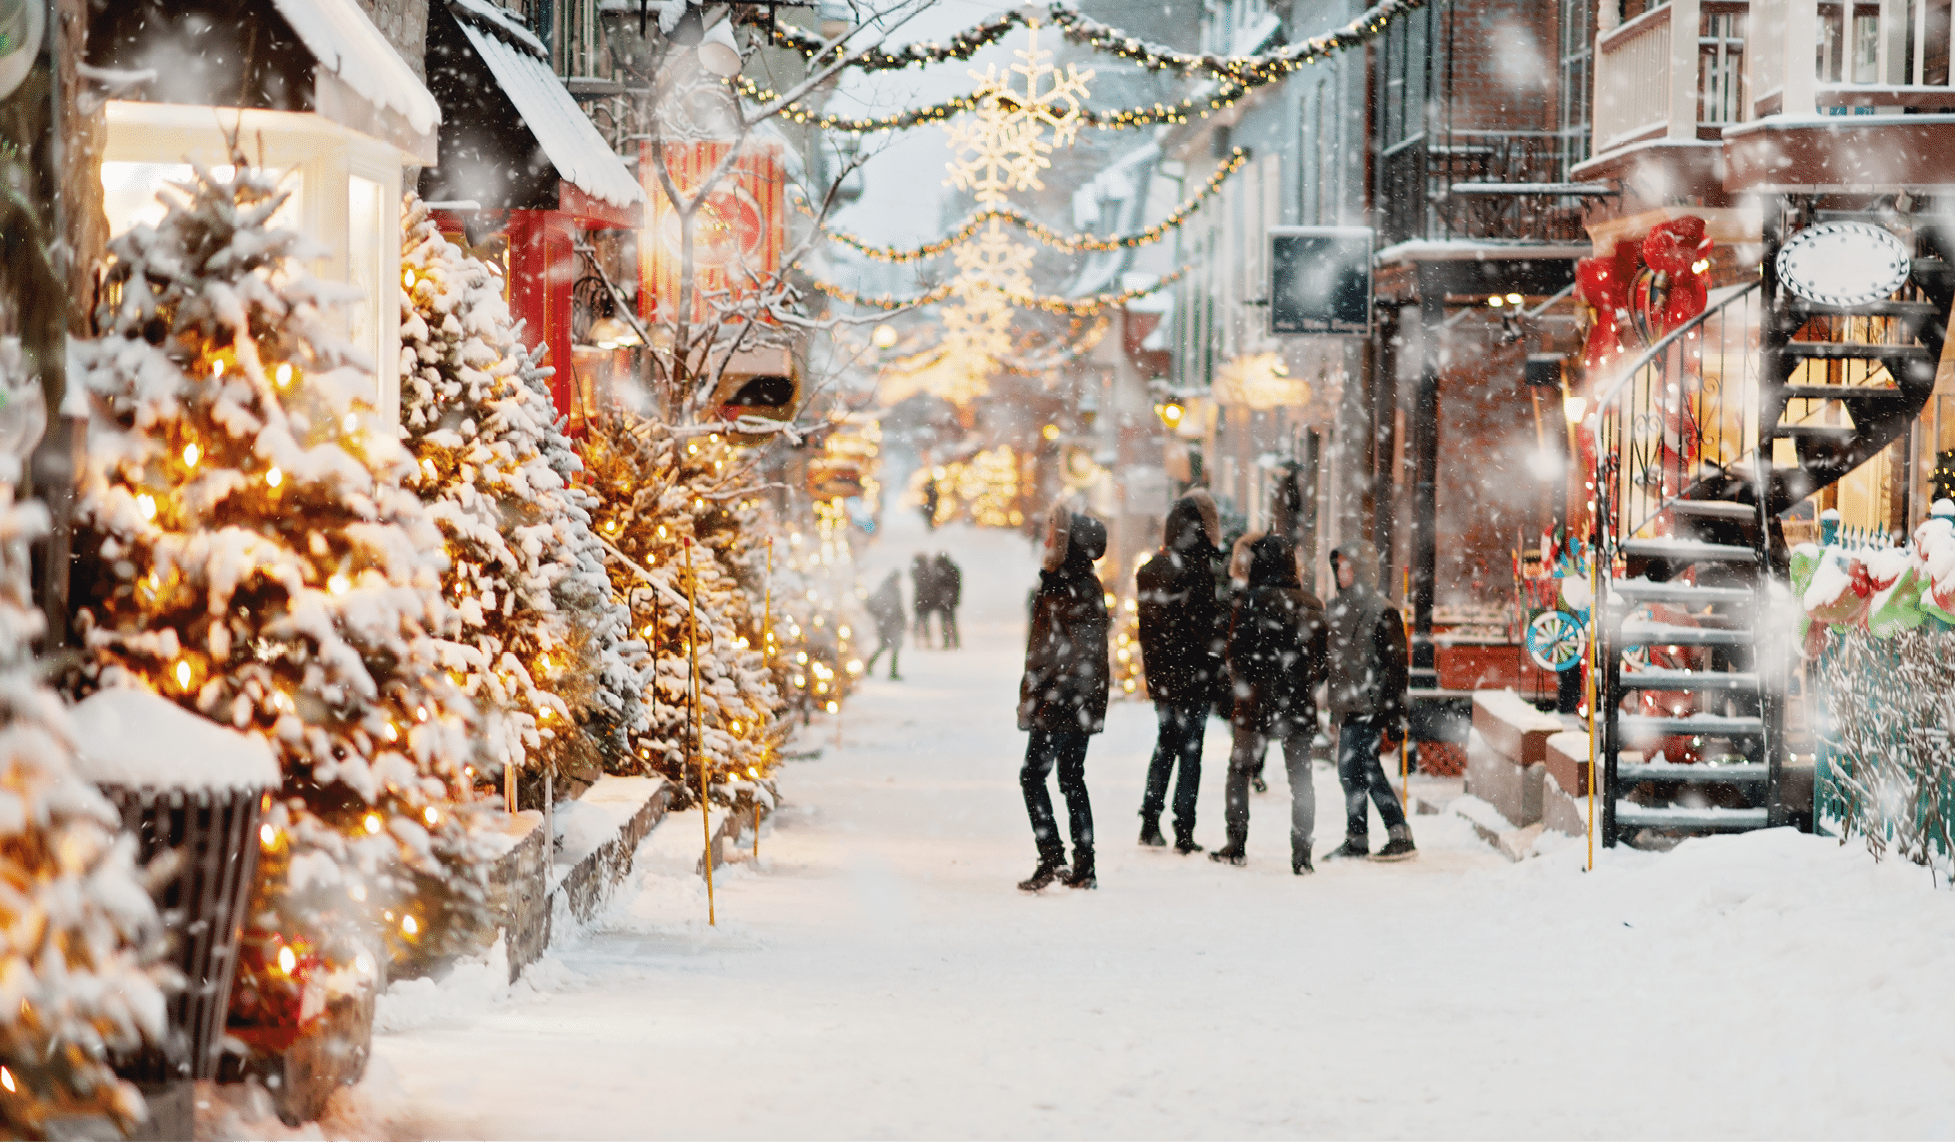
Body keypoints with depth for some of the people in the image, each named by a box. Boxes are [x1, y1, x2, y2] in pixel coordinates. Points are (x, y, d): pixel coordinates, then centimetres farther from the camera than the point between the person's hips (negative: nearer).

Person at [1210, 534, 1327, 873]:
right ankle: (1302, 855, 2)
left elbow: (1237, 654, -9)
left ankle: (1236, 845, 12)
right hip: (1301, 706, 3)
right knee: (1300, 778, 6)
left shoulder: (1252, 600, -10)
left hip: (1258, 704, -3)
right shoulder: (1312, 605, 5)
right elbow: (1322, 658, 9)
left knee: (1239, 770, 12)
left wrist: (1246, 686, 8)